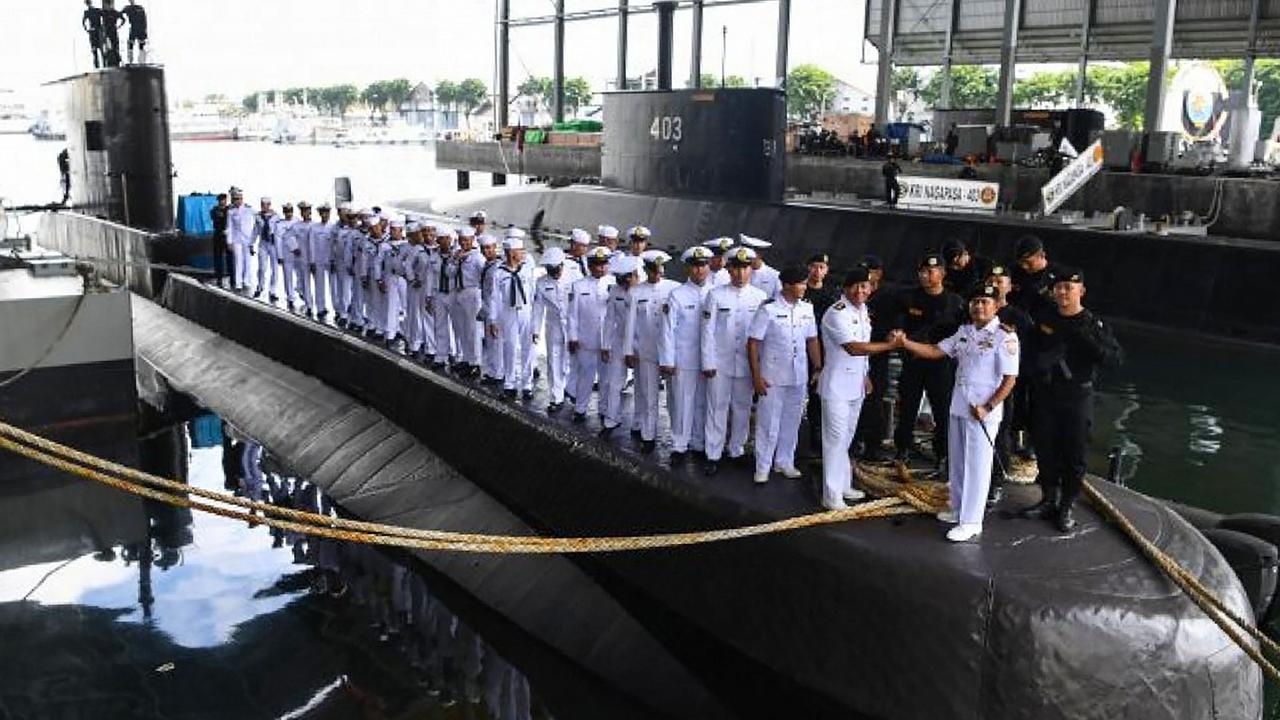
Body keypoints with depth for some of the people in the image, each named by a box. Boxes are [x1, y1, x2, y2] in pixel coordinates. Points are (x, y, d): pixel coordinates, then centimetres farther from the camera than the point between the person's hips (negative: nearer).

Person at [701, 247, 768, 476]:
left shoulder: (760, 297, 2)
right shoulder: (716, 295, -2)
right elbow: (708, 331, -2)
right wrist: (708, 363, -6)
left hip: (747, 363, 2)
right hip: (720, 362, -2)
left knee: (742, 407, 11)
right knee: (717, 407, 2)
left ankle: (737, 450, 25)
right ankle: (713, 455, 9)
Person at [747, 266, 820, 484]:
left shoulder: (807, 308, 3)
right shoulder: (768, 309, -12)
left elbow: (812, 340, 12)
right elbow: (753, 342, -10)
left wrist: (818, 368, 8)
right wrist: (756, 376, -13)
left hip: (799, 376, 5)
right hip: (772, 377, -5)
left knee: (792, 421, 14)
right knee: (768, 422, 2)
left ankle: (784, 462, 28)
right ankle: (762, 468, 14)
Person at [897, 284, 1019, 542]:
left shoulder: (1005, 336, -12)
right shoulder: (964, 331, 8)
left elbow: (1010, 379, -14)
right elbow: (935, 351, 7)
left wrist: (988, 407, -18)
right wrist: (905, 342, -7)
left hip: (983, 411, -7)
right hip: (958, 405, 7)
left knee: (977, 465, -1)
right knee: (956, 461, 17)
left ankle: (971, 522, 5)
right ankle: (958, 509, 32)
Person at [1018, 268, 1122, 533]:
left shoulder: (1093, 324, -6)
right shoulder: (1043, 319, 5)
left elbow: (1115, 357, -15)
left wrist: (1088, 340, -28)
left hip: (1077, 399, -3)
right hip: (1044, 396, 4)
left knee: (1074, 455, 3)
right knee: (1045, 451, 10)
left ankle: (1067, 507, 14)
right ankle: (1049, 500, 25)